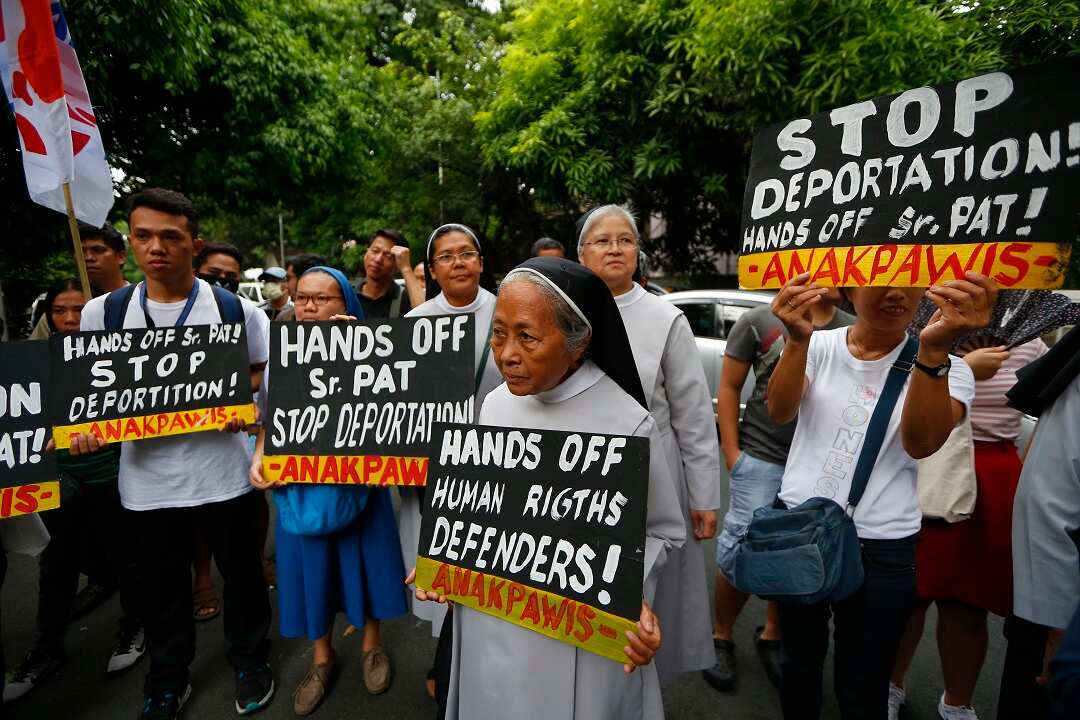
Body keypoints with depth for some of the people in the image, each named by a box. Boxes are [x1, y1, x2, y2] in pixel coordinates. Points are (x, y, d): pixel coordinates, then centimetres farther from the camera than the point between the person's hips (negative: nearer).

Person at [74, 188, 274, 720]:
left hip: (223, 471, -2)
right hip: (147, 477, 2)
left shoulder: (235, 309, -6)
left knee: (240, 571, 14)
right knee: (159, 584, 18)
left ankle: (250, 661, 38)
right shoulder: (102, 312, -1)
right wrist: (83, 429, -11)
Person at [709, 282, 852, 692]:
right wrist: (731, 453, -6)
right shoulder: (759, 322, -3)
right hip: (762, 458, -3)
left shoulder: (855, 331, 5)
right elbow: (728, 388, -1)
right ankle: (721, 637, 24)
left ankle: (772, 636, 36)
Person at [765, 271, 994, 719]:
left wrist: (933, 350, -40)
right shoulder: (819, 346, -3)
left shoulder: (946, 368, -6)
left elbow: (921, 443, -25)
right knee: (798, 668, 19)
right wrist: (798, 340, -38)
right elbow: (780, 412, -20)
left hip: (881, 551, -1)